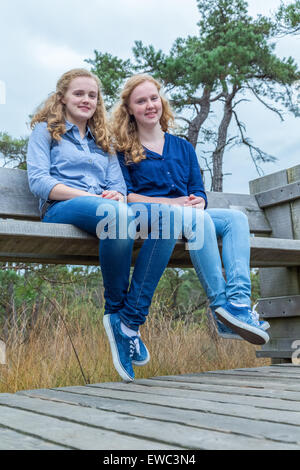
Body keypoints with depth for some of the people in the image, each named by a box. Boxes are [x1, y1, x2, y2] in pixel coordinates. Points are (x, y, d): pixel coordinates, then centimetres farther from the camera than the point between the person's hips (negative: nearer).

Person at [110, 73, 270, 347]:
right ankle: (222, 306, -35)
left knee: (236, 218, -22)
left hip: (191, 216, 5)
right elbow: (125, 195, -2)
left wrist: (198, 202, -8)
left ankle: (239, 303, -38)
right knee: (198, 220, -35)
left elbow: (198, 191, 19)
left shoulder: (183, 147, 25)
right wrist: (169, 202, -14)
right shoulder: (123, 150, 11)